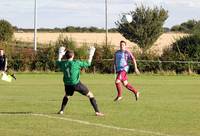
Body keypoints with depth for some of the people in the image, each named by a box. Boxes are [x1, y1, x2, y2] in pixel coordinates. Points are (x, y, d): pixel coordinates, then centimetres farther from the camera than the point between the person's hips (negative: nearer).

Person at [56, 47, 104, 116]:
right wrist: (91, 55, 9)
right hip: (77, 84, -4)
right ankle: (97, 111, -3)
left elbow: (58, 62, 23)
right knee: (90, 95, 5)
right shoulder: (76, 63, -13)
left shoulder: (63, 64, -2)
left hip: (68, 85, 4)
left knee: (67, 96, 35)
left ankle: (61, 110, 28)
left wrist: (60, 55, 37)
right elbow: (88, 63, -3)